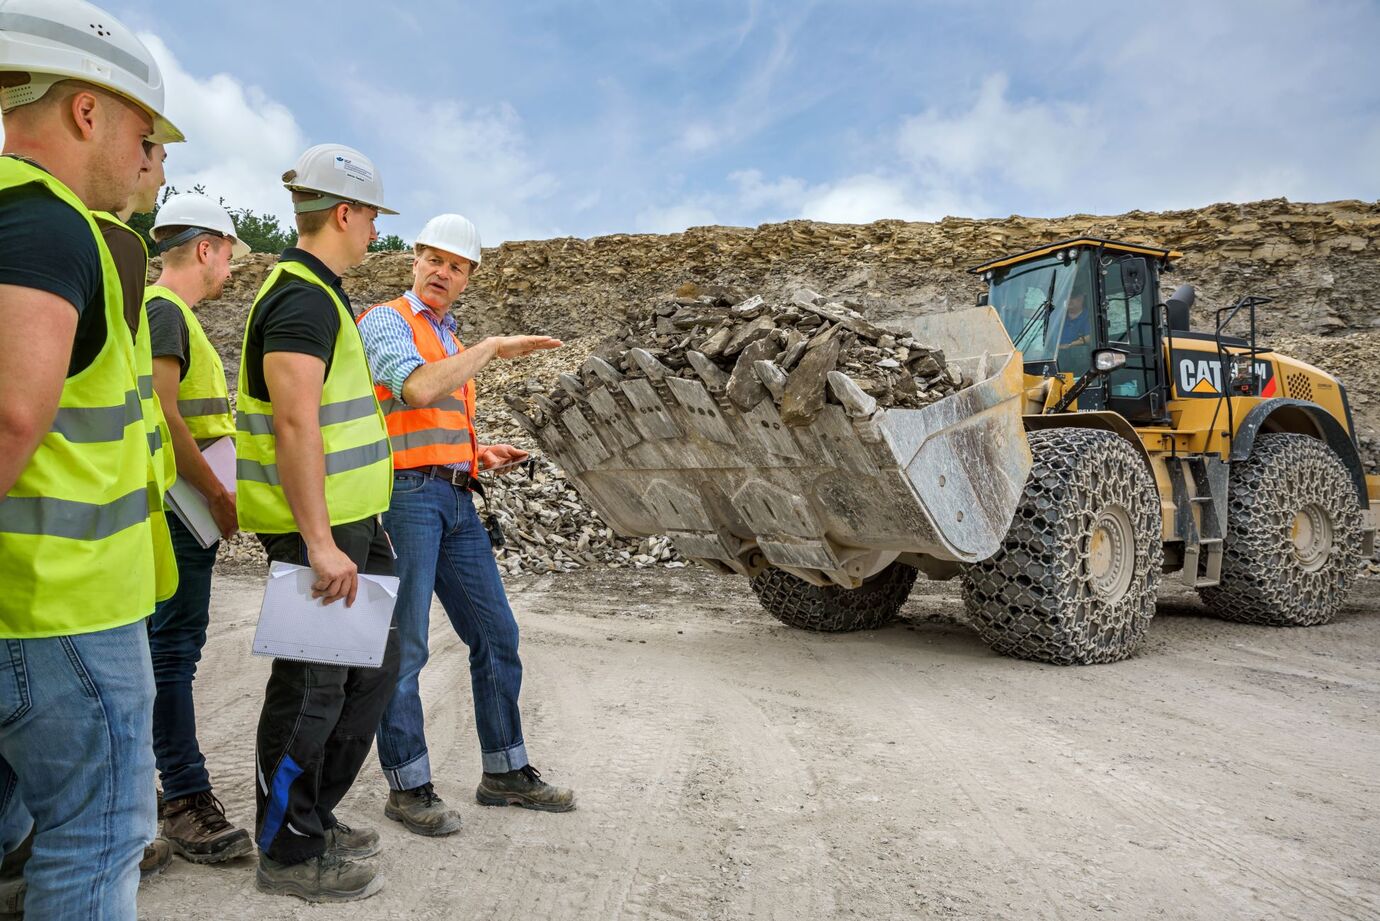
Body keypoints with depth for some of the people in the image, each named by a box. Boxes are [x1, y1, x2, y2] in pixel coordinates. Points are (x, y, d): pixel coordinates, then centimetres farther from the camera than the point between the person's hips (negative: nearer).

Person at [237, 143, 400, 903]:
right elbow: (295, 423, -25)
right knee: (314, 685, 1)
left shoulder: (317, 293, 18)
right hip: (319, 527, -11)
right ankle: (289, 853, 18)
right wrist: (320, 542, -27)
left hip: (349, 521, 11)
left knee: (375, 662, 17)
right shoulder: (303, 299, -16)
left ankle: (311, 814, 31)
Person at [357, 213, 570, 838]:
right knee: (403, 649, -2)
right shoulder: (386, 322, -2)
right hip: (406, 497, -8)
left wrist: (478, 453, 13)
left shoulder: (449, 342, 24)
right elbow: (417, 391, -23)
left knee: (495, 634, 9)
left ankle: (506, 772, 21)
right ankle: (408, 788, 11)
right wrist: (492, 348, -17)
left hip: (455, 501, 9)